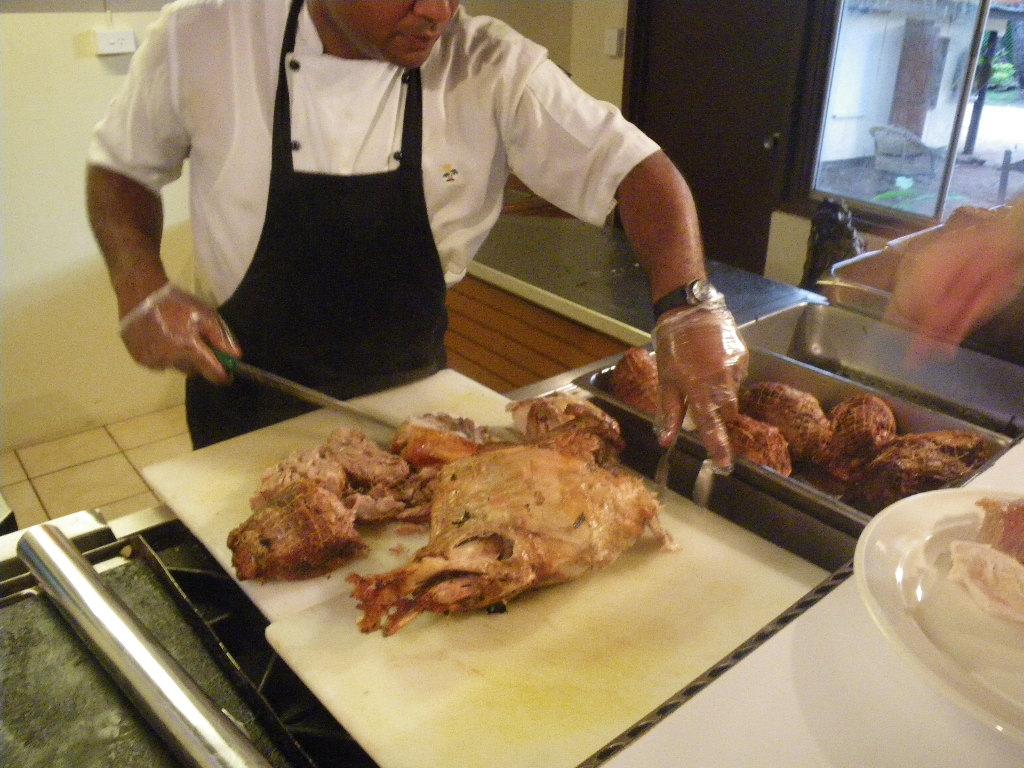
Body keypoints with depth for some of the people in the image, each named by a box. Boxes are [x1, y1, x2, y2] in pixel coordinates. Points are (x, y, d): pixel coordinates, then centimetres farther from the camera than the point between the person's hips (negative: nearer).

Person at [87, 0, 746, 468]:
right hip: (250, 402, 0)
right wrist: (142, 288, -16)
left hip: (414, 393, 1)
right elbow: (123, 165, 1)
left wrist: (689, 306, -35)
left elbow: (634, 167, -18)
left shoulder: (493, 68, -15)